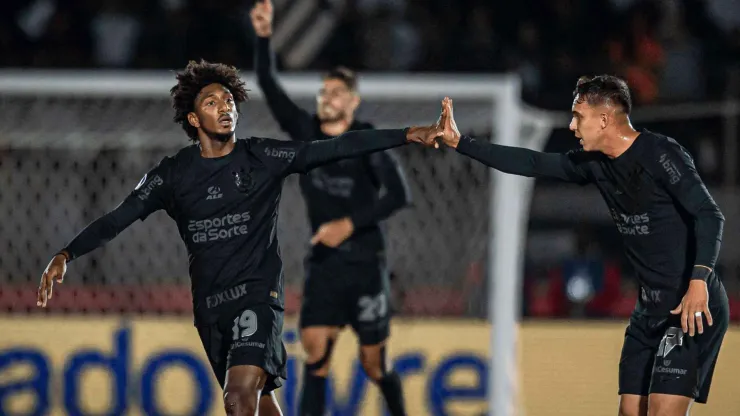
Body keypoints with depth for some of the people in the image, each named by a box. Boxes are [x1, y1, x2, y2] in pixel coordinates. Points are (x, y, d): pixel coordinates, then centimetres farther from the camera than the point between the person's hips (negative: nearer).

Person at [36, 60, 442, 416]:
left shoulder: (264, 157, -4)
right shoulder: (173, 174, 2)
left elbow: (338, 147, -6)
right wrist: (65, 256, -12)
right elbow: (117, 219, 1)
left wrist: (407, 134, -13)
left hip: (257, 294, -4)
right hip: (209, 303, 4)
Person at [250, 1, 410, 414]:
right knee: (315, 350, -12)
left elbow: (400, 194, -15)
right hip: (324, 262, 3)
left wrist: (350, 224, -20)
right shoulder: (306, 131, 3)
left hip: (366, 264, -3)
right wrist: (264, 38, -19)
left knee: (374, 364, 4)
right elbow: (269, 85, -5)